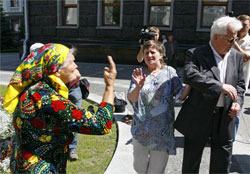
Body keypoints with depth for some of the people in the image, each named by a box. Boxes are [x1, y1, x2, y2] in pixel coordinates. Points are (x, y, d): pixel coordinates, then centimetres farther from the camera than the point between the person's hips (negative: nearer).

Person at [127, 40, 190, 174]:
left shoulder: (170, 72, -1)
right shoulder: (139, 73, -2)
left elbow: (181, 95, -5)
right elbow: (131, 99, -12)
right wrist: (138, 87, -32)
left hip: (162, 129, 0)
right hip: (141, 128, 1)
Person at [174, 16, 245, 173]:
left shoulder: (237, 57, 7)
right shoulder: (196, 54, -10)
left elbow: (240, 84, 14)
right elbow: (189, 75, -29)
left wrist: (238, 102, -6)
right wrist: (220, 86, -30)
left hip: (225, 119, 4)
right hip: (199, 118, -4)